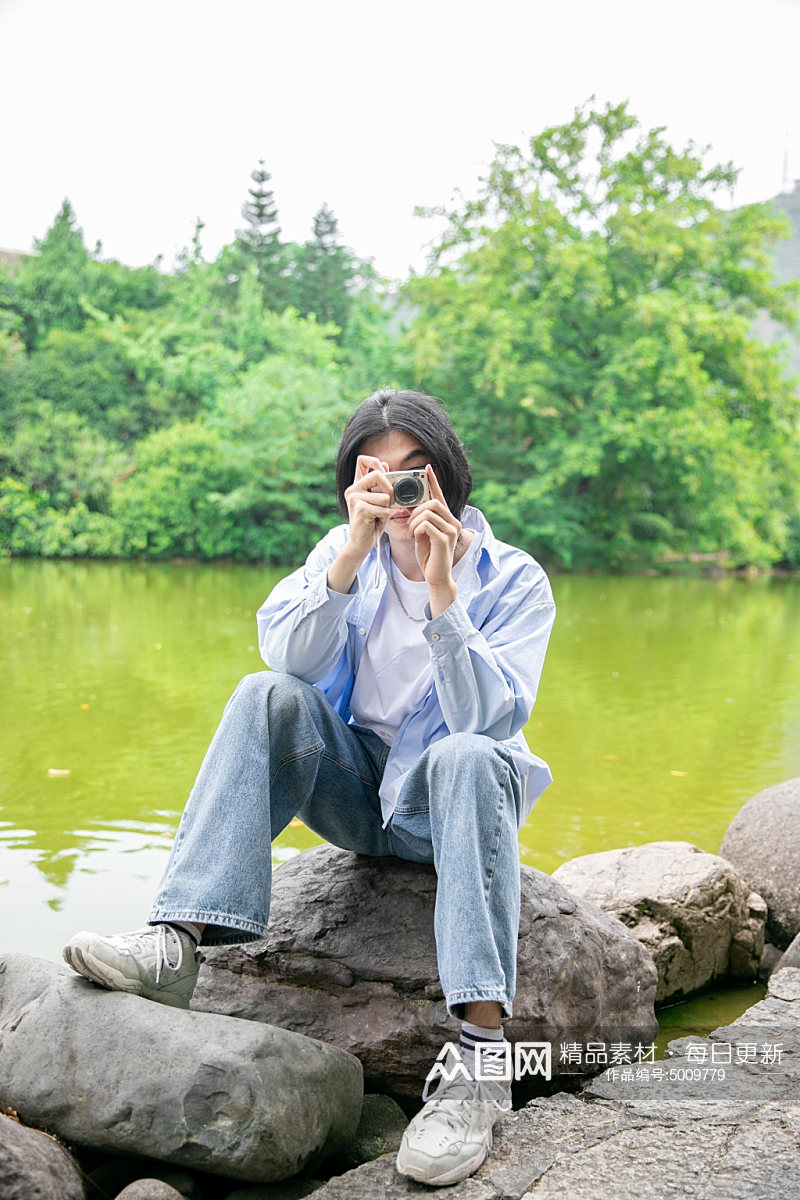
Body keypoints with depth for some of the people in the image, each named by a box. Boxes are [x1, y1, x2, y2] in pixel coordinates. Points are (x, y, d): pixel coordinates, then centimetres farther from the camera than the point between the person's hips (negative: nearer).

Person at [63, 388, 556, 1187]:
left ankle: (481, 1053, -44)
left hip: (445, 806, -2)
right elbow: (289, 654, -17)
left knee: (467, 757, -37)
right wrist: (354, 553, -29)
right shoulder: (345, 552, 1)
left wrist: (441, 592, -32)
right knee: (268, 696, -23)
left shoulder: (513, 581, -9)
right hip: (356, 787, 3)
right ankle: (178, 941, -32)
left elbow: (487, 718, -22)